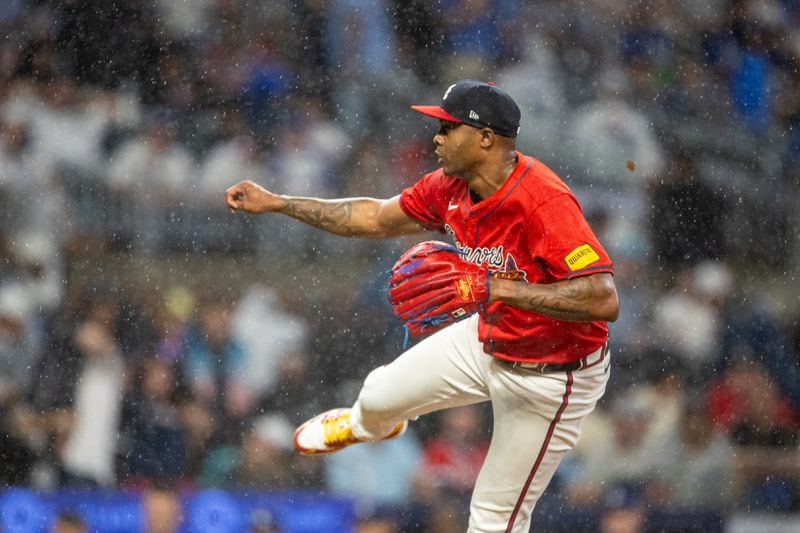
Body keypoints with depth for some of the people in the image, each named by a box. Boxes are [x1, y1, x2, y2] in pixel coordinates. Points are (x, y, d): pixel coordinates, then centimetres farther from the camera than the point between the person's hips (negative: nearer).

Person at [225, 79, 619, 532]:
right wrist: (276, 203, 8)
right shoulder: (450, 188, -9)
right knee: (381, 396, 21)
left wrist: (495, 287, -47)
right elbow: (377, 218, 9)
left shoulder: (543, 201, -35)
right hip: (488, 340, 8)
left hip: (551, 376, -7)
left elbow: (604, 300, -43)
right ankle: (366, 425, 60)